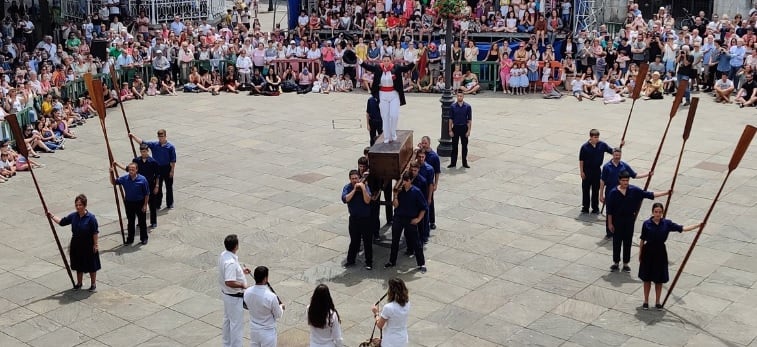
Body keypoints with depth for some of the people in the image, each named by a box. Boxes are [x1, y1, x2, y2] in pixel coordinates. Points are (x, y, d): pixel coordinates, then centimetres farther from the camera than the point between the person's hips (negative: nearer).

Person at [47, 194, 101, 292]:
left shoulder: (91, 218, -18)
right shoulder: (73, 216, -3)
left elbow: (95, 232, -14)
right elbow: (62, 222, 8)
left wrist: (95, 245, -13)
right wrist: (52, 216, -1)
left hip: (88, 245, -5)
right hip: (76, 245, 5)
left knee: (91, 266, 8)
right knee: (79, 265, 18)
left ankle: (93, 284, 23)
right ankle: (79, 283, 34)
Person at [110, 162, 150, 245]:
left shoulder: (142, 179, -14)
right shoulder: (124, 179, -5)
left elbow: (147, 194, -9)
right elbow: (113, 183, 5)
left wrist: (145, 205, -11)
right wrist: (111, 173, -11)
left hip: (140, 203, -3)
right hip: (129, 203, 3)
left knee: (142, 222, 7)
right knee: (130, 222, 14)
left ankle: (144, 238, 20)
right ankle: (130, 239, 25)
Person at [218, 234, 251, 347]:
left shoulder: (223, 255, -3)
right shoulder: (231, 262, -33)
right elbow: (229, 282, -36)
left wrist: (241, 270, 10)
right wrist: (242, 285, -21)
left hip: (226, 294, 10)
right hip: (235, 297, -10)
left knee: (227, 320, 23)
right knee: (237, 323, 4)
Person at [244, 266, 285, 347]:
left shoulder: (247, 292, -13)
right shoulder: (271, 297, -29)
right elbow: (278, 316, -13)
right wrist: (281, 307, 9)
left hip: (254, 330, 5)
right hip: (268, 332, -5)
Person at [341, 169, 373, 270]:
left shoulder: (365, 186, -10)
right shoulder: (347, 187, -4)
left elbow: (367, 201, -21)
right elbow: (345, 199, -21)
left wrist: (363, 188, -28)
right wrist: (354, 189, -22)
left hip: (365, 218, -2)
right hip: (354, 218, 2)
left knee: (367, 241, 5)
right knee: (354, 240, 13)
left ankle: (369, 262, 15)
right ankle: (350, 260, 27)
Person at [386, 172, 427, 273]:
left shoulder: (416, 192, -11)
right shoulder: (399, 190, -3)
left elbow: (423, 207, -5)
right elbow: (395, 205, -7)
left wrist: (418, 219, -11)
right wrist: (395, 195, -19)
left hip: (411, 220, -3)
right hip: (398, 218, 3)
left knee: (416, 242, 2)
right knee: (395, 241, 14)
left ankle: (421, 264, 11)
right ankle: (392, 261, 29)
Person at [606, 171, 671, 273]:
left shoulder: (634, 190, -7)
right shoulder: (613, 192, -12)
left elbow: (649, 195, -3)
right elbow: (609, 210, -7)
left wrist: (665, 193, -8)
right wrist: (610, 223, -6)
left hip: (629, 220, 2)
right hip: (617, 220, -2)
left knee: (628, 242, 9)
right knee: (616, 242, 7)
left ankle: (626, 263, 21)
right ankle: (615, 262, 21)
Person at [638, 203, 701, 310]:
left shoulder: (667, 223, -5)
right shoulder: (646, 224, -9)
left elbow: (682, 228, -7)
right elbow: (642, 240, -1)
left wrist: (698, 225, -17)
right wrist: (640, 254, 4)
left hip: (660, 252, 1)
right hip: (648, 252, -1)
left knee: (659, 279, 10)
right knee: (647, 278, 8)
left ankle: (657, 302, 25)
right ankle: (646, 301, 23)